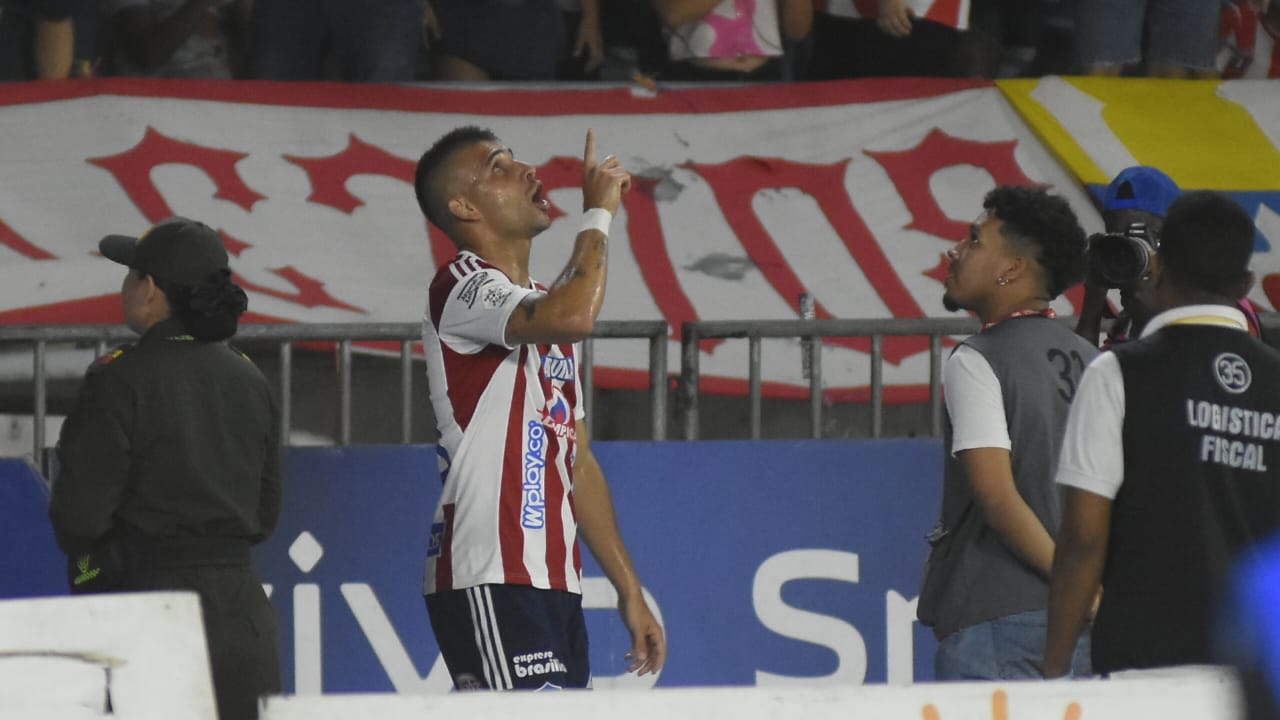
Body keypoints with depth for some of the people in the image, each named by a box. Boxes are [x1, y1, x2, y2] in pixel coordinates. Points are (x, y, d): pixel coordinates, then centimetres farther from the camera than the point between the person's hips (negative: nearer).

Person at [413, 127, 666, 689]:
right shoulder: (463, 287, -6)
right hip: (490, 584, -9)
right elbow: (573, 317, -27)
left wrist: (629, 590, 22)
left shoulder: (540, 307, 24)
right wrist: (599, 212, -12)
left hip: (552, 581, 9)